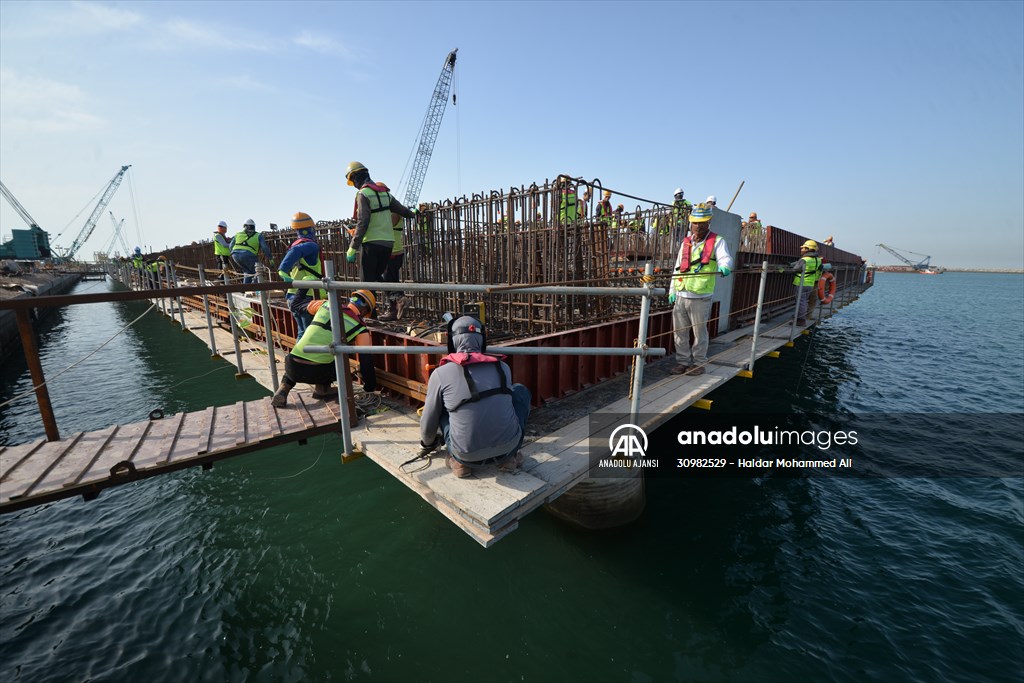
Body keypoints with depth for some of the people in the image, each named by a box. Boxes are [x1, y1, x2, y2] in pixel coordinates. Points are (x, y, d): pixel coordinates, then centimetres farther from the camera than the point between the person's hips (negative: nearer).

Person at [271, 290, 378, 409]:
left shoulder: (326, 305, 12)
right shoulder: (360, 330, 1)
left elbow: (308, 305, 36)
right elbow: (366, 361, 2)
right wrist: (371, 387, 17)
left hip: (292, 368, 4)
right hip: (316, 373, -4)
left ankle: (283, 389, 19)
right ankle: (321, 389, 17)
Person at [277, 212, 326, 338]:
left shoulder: (294, 245, 15)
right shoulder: (311, 245, -10)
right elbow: (296, 251, -29)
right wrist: (283, 270, -37)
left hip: (293, 297, 8)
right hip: (308, 298, -8)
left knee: (302, 332, 19)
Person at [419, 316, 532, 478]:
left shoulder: (440, 373, -3)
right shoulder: (503, 367, 5)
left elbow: (428, 425, 8)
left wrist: (428, 444, 33)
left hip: (467, 456, -1)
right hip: (508, 446, 1)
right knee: (520, 391, 24)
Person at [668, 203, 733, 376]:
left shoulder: (717, 241, 2)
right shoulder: (685, 242, 16)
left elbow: (725, 258, -14)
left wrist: (724, 267, -38)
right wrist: (672, 290, 14)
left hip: (700, 298, -5)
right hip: (680, 296, 5)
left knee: (700, 332, 3)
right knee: (679, 331, 8)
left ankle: (699, 363, 17)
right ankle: (683, 361, 21)